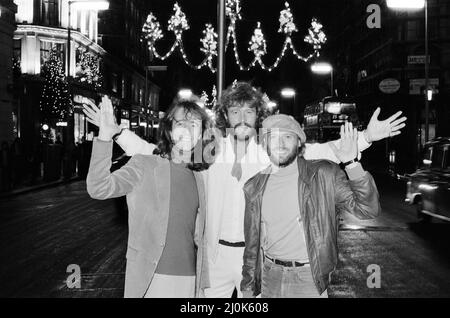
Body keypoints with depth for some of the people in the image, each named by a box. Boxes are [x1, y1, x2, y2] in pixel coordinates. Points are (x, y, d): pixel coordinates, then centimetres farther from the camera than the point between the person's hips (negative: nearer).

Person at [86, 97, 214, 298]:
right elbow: (98, 189, -20)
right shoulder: (145, 166, -5)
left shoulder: (199, 176, 8)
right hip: (152, 280, -4)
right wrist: (105, 138, -31)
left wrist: (202, 282, 13)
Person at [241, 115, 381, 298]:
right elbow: (252, 243, 10)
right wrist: (247, 286, 12)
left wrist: (352, 164, -28)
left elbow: (368, 209, -17)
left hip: (309, 279, -3)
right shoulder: (254, 187, 2)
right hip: (270, 277, 3)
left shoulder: (323, 175, -9)